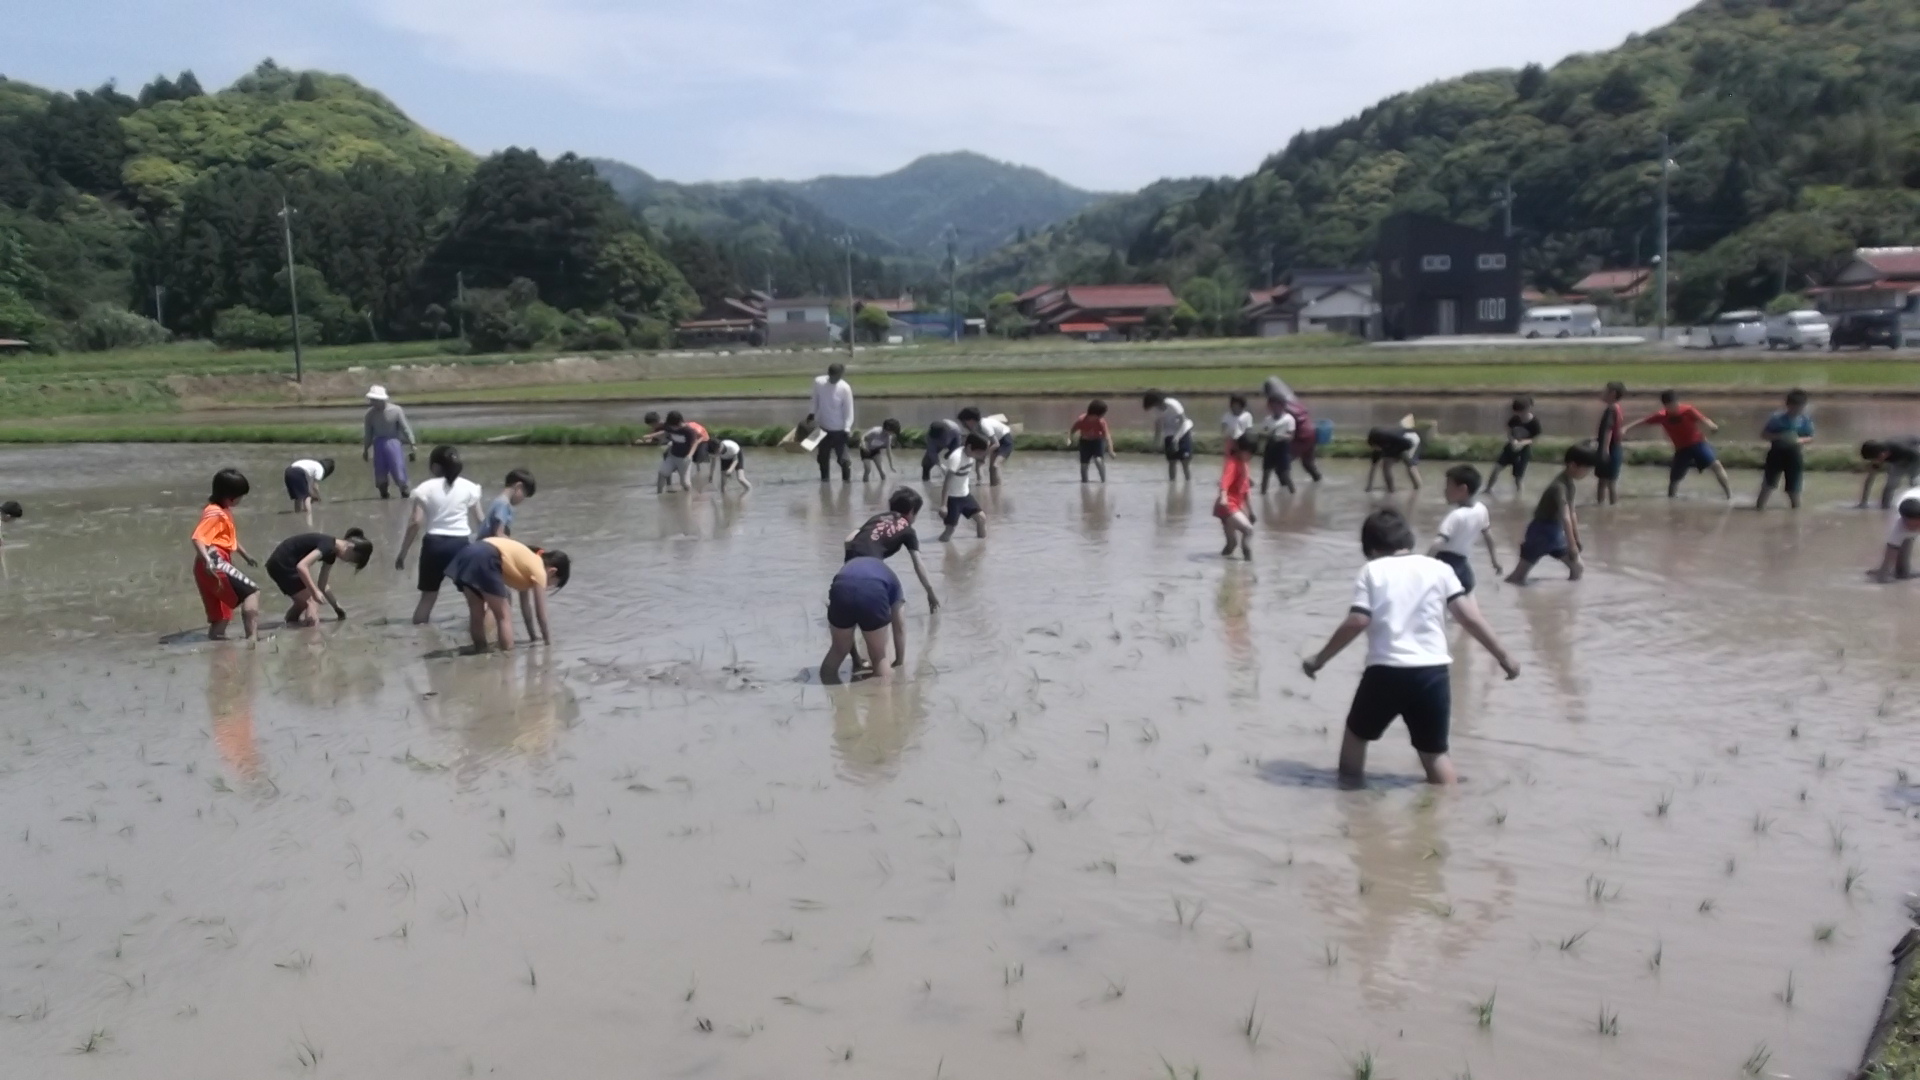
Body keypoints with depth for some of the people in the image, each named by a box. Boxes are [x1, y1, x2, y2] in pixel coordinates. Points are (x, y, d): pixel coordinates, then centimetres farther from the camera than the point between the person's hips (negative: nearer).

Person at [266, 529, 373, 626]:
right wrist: (315, 592, -34)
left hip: (283, 564, 10)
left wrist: (336, 606, 22)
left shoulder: (331, 553, 10)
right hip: (282, 565, -10)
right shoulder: (328, 547, -20)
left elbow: (322, 585, 18)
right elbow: (301, 566, -34)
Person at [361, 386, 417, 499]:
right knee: (380, 474, 6)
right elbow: (368, 433, 9)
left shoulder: (396, 410, -10)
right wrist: (365, 449, 13)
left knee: (398, 471, -4)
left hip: (392, 443, -3)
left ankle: (405, 494, 10)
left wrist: (412, 446, -5)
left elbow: (405, 429, -4)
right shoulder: (370, 413, -1)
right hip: (378, 444, 3)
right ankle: (383, 495, 22)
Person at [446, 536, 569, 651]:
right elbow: (541, 614, 9)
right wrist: (548, 640, 22)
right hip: (484, 559, -9)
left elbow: (526, 607, 35)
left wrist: (534, 637, 40)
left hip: (466, 555, 9)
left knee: (477, 615, 19)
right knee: (503, 616, 2)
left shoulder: (529, 562, 29)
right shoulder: (538, 570, 6)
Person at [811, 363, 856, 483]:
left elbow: (849, 410, -14)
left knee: (842, 455, -1)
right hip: (823, 426, 3)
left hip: (839, 429, -3)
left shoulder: (845, 388, -18)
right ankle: (824, 476, 31)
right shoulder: (818, 382, -10)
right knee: (822, 454, 14)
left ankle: (847, 478, 16)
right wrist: (814, 418, 8)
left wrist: (847, 428, -21)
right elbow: (815, 402, 4)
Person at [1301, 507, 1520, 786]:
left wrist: (1319, 659, 2)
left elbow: (1356, 622, -7)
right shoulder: (1439, 569, 8)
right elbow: (1470, 618, 1)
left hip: (1386, 671, -1)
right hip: (1432, 672, 2)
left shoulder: (1372, 571, 3)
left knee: (1357, 733, 23)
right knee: (1435, 751, 16)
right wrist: (1504, 657, 9)